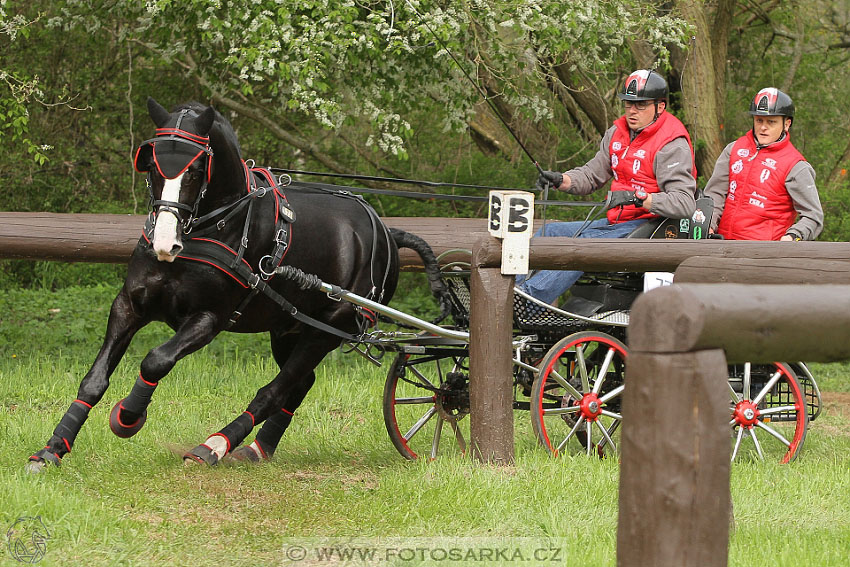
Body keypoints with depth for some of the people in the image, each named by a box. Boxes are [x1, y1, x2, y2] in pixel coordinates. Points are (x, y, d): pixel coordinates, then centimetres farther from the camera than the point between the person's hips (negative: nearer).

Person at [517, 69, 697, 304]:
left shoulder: (672, 146, -14)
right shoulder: (617, 133, 11)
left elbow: (684, 203, -22)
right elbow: (593, 174, 19)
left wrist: (639, 198, -33)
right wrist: (561, 180, -1)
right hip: (617, 222, 9)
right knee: (550, 232, 0)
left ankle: (529, 295, -44)